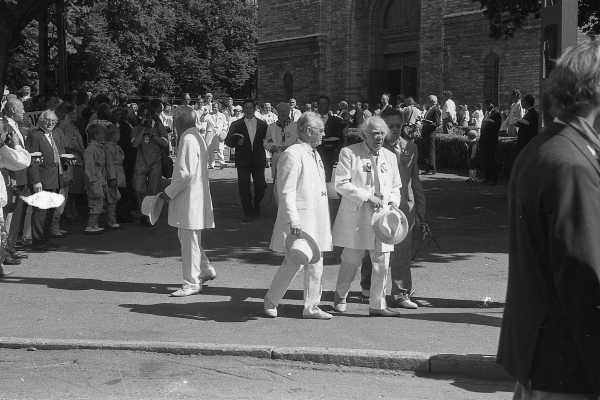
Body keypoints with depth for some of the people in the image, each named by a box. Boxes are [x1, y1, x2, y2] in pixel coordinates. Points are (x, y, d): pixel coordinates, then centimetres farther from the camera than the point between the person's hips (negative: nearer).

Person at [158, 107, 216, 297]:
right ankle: (206, 270, 26)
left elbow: (186, 174, -23)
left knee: (189, 241, -3)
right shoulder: (197, 137, 14)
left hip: (190, 197, -10)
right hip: (196, 194, 10)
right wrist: (172, 190, 19)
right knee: (185, 237, 19)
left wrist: (169, 192, -14)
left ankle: (192, 283, 5)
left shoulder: (188, 140, -18)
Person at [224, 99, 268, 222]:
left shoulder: (262, 124, 9)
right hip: (243, 161, -1)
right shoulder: (236, 125, 5)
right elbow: (228, 141, 5)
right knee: (243, 188, -1)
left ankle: (256, 206, 27)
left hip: (258, 161, 1)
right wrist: (237, 142, -13)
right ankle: (248, 213, 11)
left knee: (261, 186, -1)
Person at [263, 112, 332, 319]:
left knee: (316, 264, 9)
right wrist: (293, 221, -23)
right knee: (294, 263, -4)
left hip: (317, 217, 9)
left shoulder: (314, 154, 15)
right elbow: (286, 192, -18)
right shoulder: (293, 154, -13)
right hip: (300, 218, -9)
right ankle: (271, 301, 16)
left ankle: (311, 307, 18)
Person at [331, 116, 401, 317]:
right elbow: (341, 184, -9)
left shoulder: (390, 157, 14)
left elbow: (395, 187, 23)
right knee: (351, 260, 2)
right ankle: (340, 296, 25)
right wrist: (367, 197, -16)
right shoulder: (349, 153, -2)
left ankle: (377, 305, 11)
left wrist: (393, 202, 1)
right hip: (355, 217, -4)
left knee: (382, 262, 0)